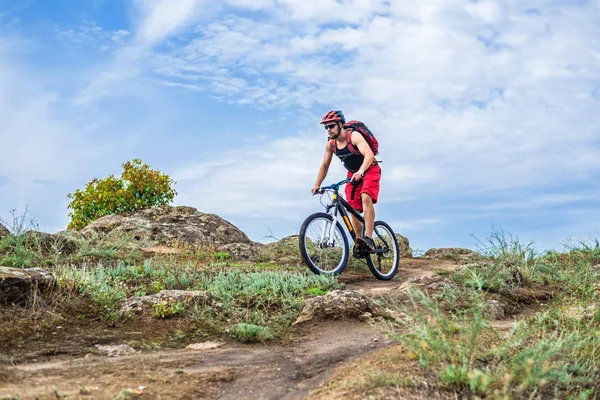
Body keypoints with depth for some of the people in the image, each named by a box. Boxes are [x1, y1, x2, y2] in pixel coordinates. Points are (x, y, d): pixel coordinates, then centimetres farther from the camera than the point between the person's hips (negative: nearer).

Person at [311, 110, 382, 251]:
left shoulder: (354, 136, -26)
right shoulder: (330, 144, -8)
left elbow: (369, 155, -41)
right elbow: (325, 166, 4)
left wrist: (360, 171, -56)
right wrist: (317, 185, -3)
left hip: (369, 170, -6)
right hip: (353, 174, 6)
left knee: (366, 198, -31)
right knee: (353, 209, -2)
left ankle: (369, 239, -37)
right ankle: (360, 244, 8)